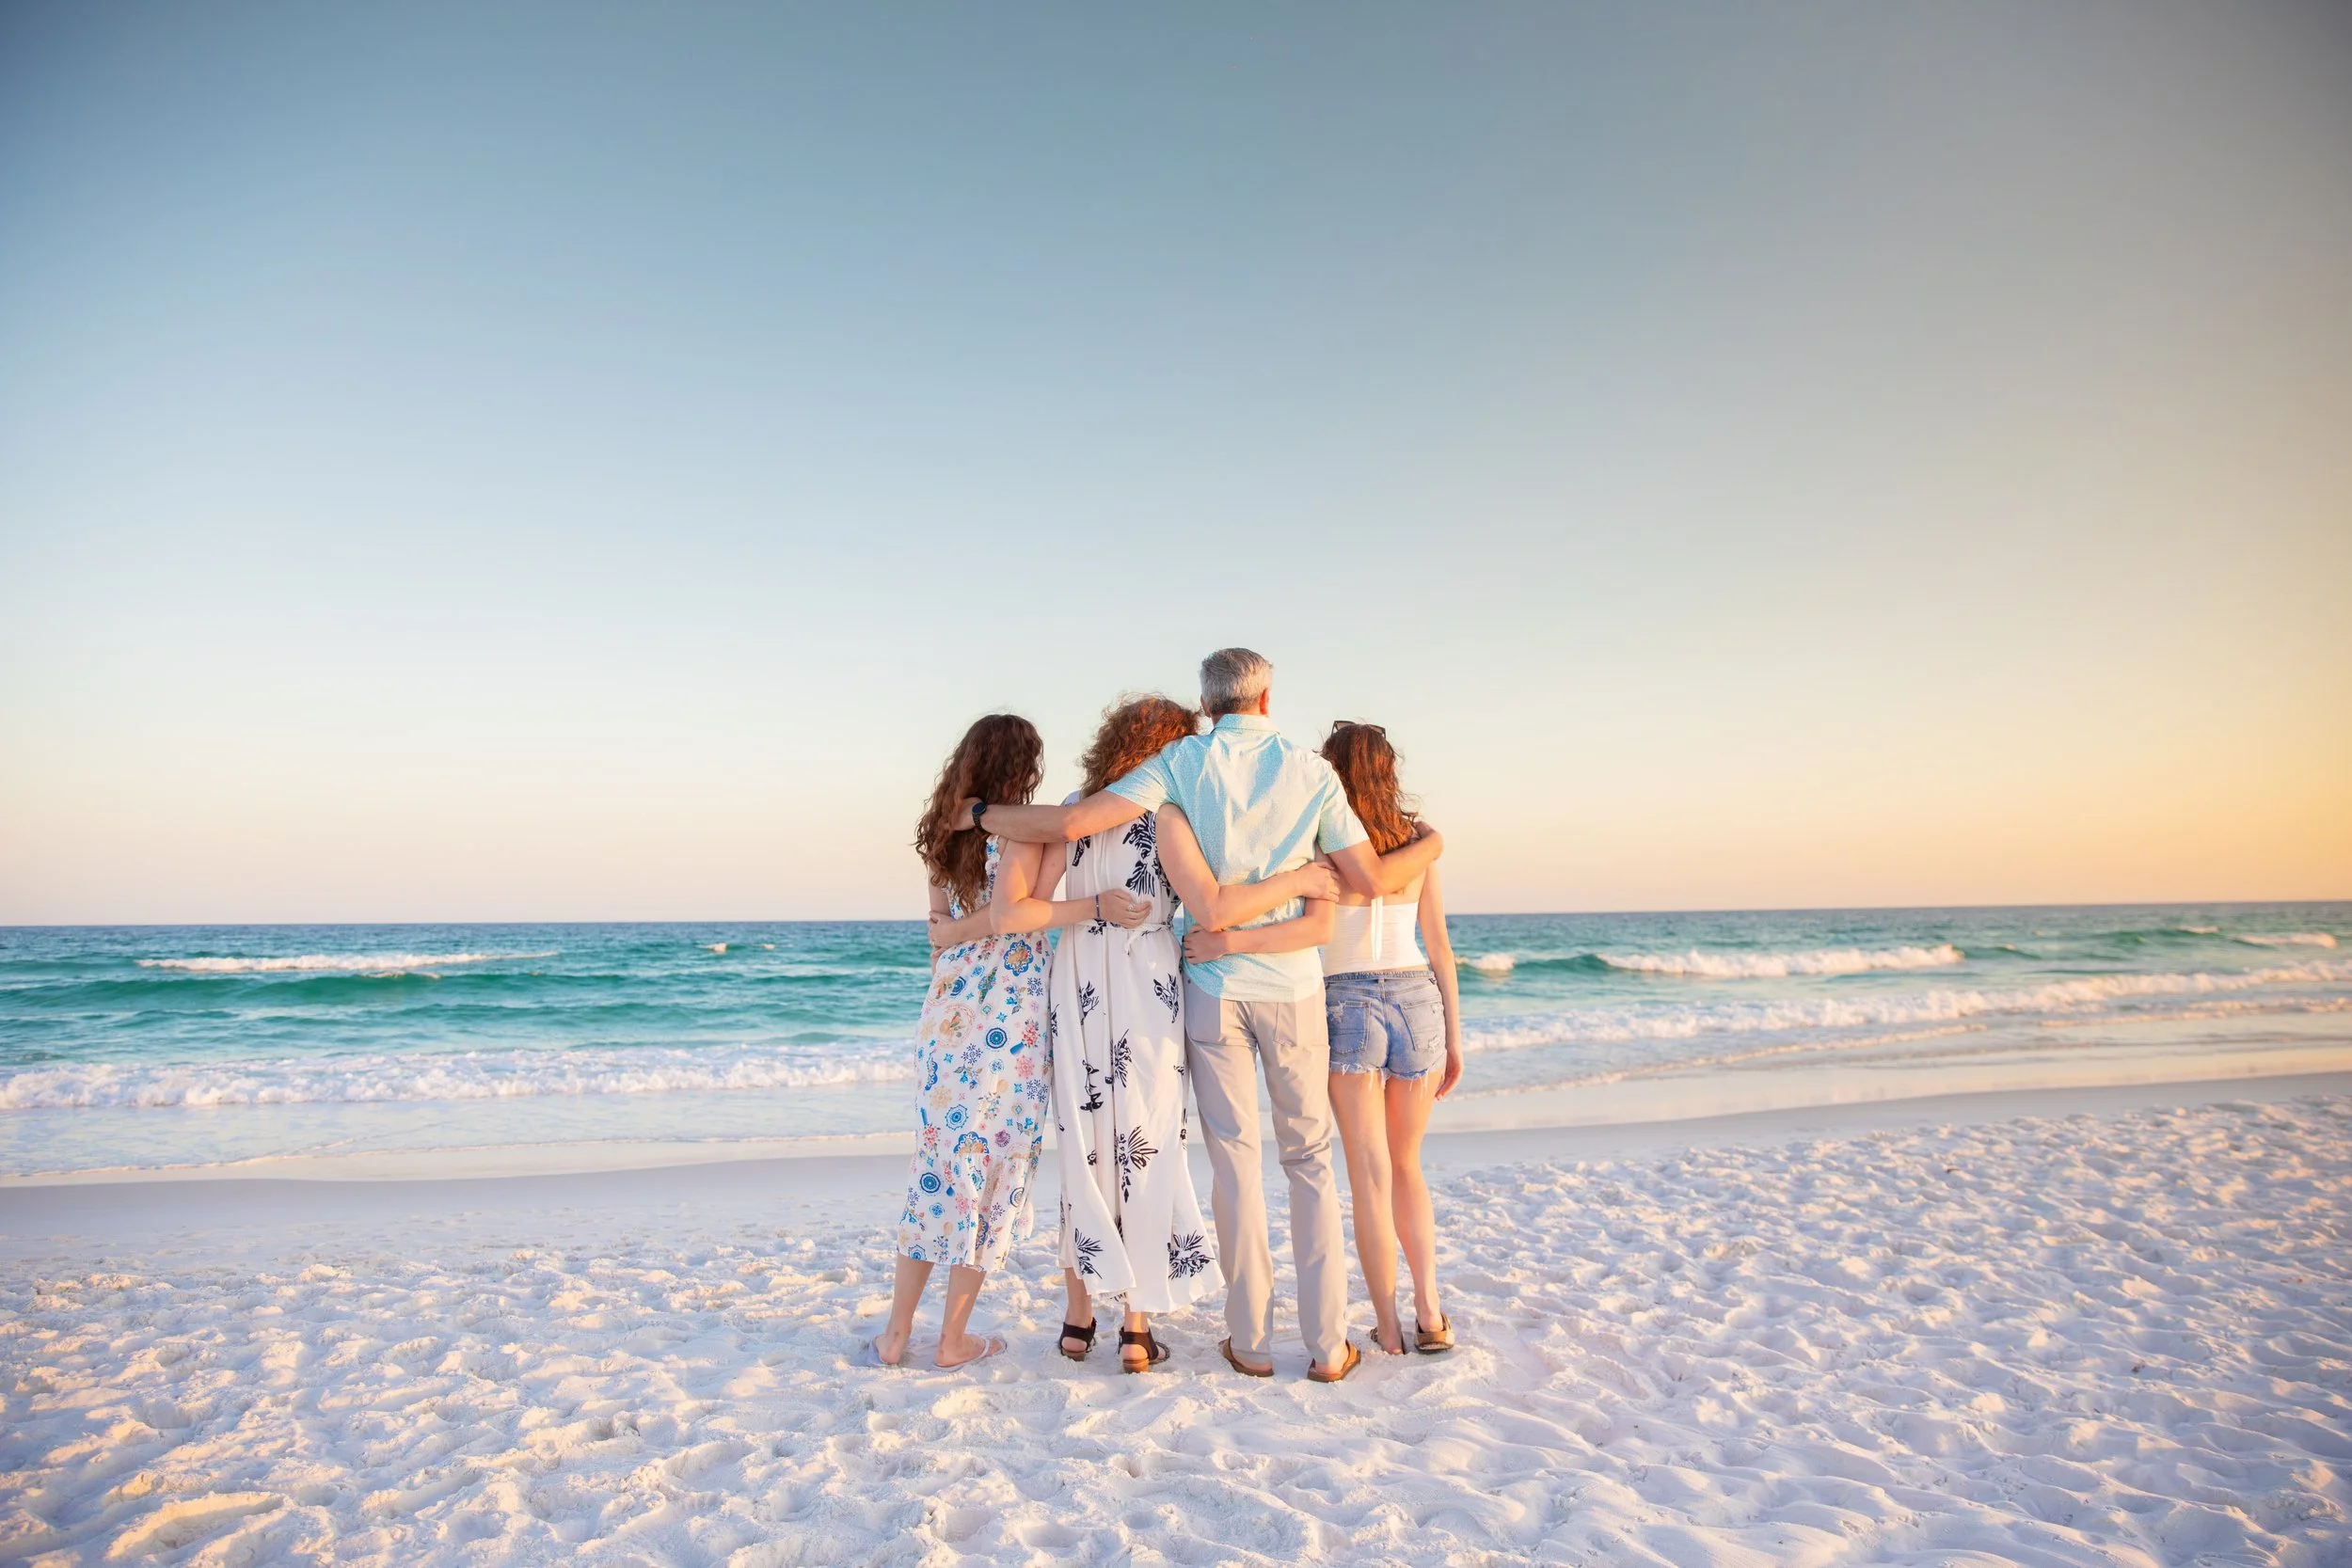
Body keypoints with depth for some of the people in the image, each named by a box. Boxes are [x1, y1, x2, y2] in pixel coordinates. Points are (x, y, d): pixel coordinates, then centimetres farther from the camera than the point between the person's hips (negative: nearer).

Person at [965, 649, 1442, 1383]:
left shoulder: (1183, 763, -5)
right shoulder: (1311, 772, -2)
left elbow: (1072, 823, -13)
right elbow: (1372, 880, -3)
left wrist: (980, 813, 2)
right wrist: (1430, 848, 18)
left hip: (1214, 986, 0)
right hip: (1292, 986, 1)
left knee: (1235, 1162, 7)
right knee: (1310, 1160, 11)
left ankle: (1252, 1342, 15)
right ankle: (1328, 1344, 13)